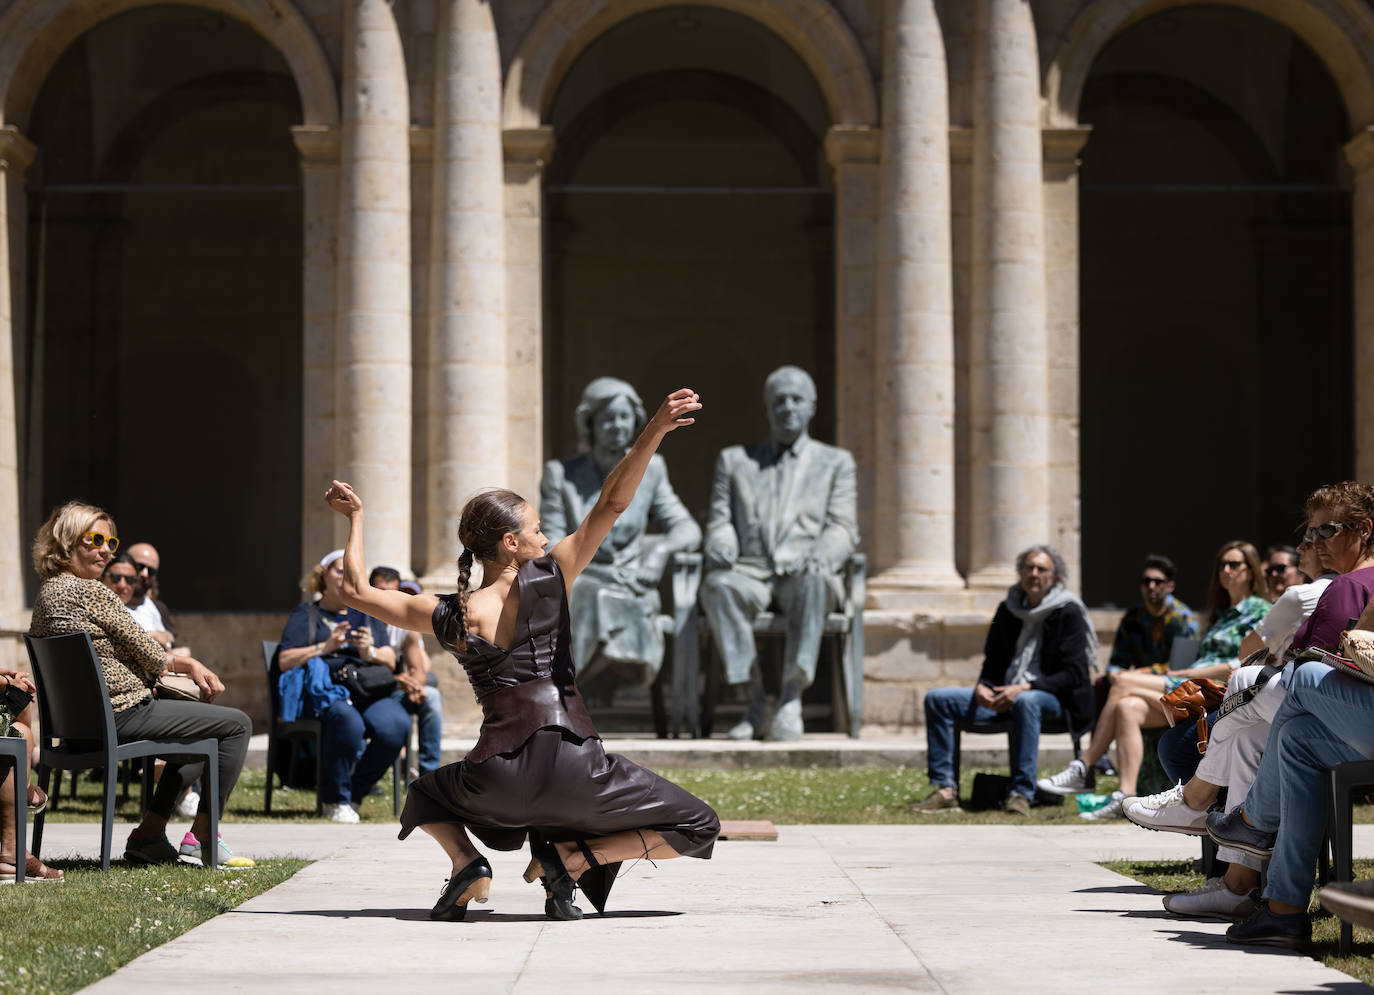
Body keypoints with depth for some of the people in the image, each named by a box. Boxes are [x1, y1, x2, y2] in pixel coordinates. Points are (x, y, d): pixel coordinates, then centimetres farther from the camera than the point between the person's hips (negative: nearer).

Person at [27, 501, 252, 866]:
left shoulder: (45, 594, 13)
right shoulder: (89, 591, -17)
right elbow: (145, 651, -12)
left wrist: (187, 664, 14)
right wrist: (186, 664, 10)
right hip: (122, 715, -10)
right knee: (237, 725, 2)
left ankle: (150, 833, 23)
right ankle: (202, 837, 5)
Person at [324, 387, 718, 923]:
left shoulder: (447, 615, 6)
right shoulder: (547, 578, -2)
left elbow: (356, 591, 18)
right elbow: (611, 503, -7)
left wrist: (355, 520, 29)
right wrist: (654, 431, -9)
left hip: (498, 775, 4)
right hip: (573, 769, -3)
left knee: (426, 794, 38)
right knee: (698, 827, 8)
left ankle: (466, 861, 4)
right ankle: (570, 857, -8)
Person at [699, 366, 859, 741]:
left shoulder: (835, 462, 19)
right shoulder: (734, 460, 23)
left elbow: (843, 528, 7)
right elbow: (720, 521, 16)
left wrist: (820, 557, -17)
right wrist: (722, 548, -10)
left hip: (804, 573, -1)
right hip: (752, 574, 1)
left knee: (814, 581, -39)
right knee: (717, 585, -35)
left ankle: (791, 699, -41)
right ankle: (755, 699, -32)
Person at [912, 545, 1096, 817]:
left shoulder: (1068, 613, -4)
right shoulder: (1008, 610, 13)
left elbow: (1073, 675, -12)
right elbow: (993, 663, 20)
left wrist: (1024, 688, -22)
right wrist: (983, 687, -5)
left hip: (1051, 697, -6)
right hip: (1006, 694, 6)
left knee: (1026, 702, -42)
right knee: (937, 699, -9)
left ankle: (1021, 794, -41)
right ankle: (945, 789, -15)